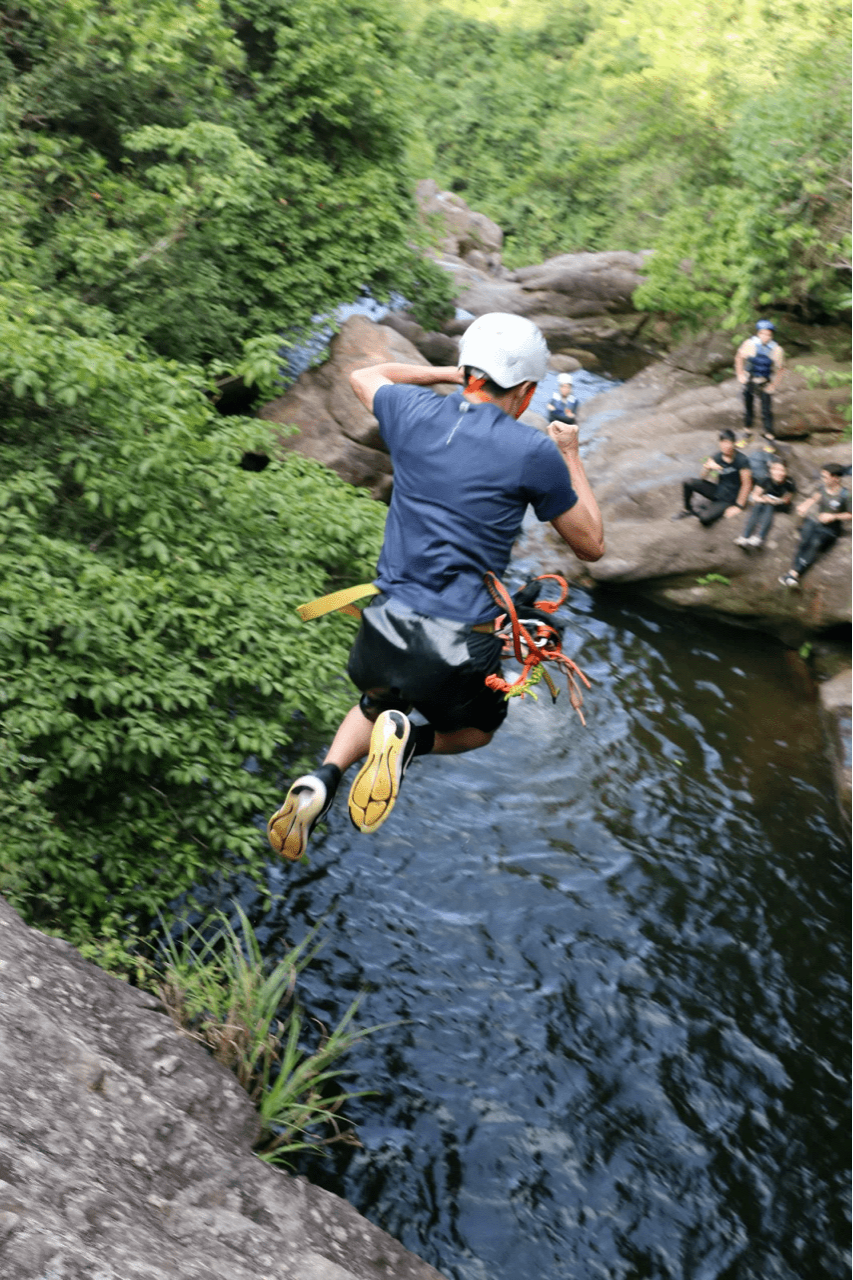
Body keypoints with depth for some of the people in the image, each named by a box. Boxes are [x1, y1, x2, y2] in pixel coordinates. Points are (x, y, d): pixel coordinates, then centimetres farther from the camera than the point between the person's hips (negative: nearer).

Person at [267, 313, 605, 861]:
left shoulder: (415, 412, 2)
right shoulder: (534, 451, -8)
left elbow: (363, 375, 27)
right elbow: (591, 546, 5)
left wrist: (452, 374, 29)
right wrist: (572, 456, 15)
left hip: (384, 630, 3)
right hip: (462, 650, -3)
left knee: (377, 707, 35)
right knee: (477, 729, 30)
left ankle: (323, 778, 6)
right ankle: (411, 742, -4)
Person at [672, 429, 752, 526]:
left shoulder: (741, 460, -20)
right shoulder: (716, 457, -3)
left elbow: (746, 484, -16)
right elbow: (702, 478, -4)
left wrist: (738, 506, -18)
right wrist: (708, 467, -26)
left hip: (729, 500, -5)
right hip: (717, 491, 5)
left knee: (705, 519, -28)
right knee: (688, 483, -15)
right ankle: (687, 509, 10)